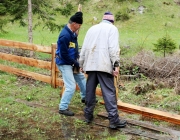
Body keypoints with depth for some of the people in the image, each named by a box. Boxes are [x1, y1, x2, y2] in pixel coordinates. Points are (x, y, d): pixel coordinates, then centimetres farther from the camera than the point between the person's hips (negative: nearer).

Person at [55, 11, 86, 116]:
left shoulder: (72, 32, 1)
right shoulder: (65, 35, -27)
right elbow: (64, 54, -25)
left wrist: (77, 58, -3)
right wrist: (75, 62, -15)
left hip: (71, 62, 10)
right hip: (64, 63, -10)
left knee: (81, 78, 25)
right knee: (71, 87, -10)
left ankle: (85, 97, 46)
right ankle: (63, 108, 4)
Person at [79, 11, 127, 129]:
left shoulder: (92, 28, 21)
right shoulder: (112, 28, 4)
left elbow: (84, 48, 20)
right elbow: (113, 48, -10)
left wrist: (81, 64, 26)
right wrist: (116, 65, -12)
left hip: (90, 65, 6)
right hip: (104, 65, -5)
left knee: (90, 91, 13)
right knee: (109, 92, -6)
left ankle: (88, 115, 21)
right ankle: (114, 120, -7)